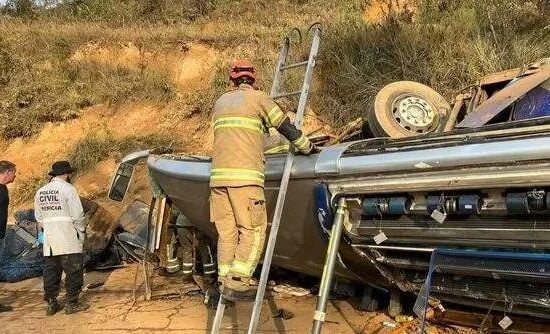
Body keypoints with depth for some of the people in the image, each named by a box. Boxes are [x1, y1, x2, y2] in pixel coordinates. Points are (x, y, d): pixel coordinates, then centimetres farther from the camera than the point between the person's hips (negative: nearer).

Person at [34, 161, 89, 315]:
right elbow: (78, 215, -12)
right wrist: (82, 229, 3)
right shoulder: (68, 189, -10)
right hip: (69, 239, -6)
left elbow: (39, 217, 15)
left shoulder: (41, 191, 11)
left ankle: (51, 303, 17)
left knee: (51, 270, 12)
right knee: (74, 270, 2)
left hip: (49, 240, 7)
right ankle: (72, 303, 5)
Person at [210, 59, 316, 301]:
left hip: (218, 175, 6)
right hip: (244, 176, -6)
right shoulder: (257, 98, 6)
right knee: (253, 230, -2)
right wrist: (307, 148, 21)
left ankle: (225, 282, 9)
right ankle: (237, 283, -8)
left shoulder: (220, 102, 22)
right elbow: (286, 127, 7)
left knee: (226, 232, 8)